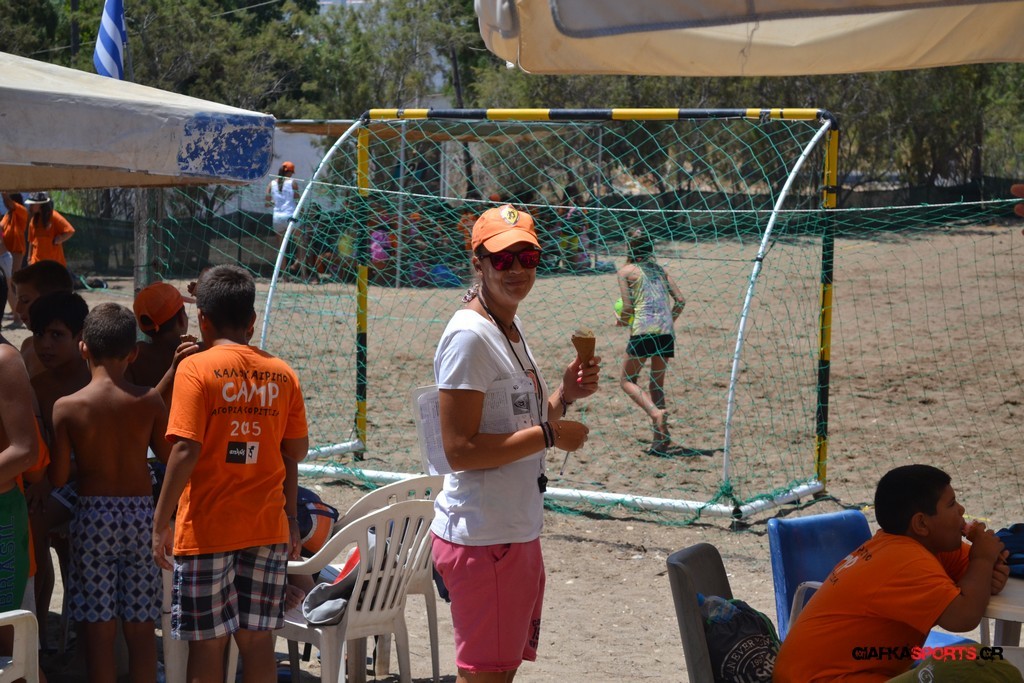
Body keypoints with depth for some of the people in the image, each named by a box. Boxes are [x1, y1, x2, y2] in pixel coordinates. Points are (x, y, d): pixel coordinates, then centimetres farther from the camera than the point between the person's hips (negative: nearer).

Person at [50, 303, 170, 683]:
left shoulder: (66, 407, -8)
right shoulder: (149, 401, -5)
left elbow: (59, 476, -6)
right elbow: (170, 456, 3)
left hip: (93, 514, -1)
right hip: (141, 513, 2)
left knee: (99, 631, 4)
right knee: (141, 628, 9)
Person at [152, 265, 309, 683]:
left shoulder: (196, 368, -8)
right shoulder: (282, 373, 5)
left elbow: (186, 450, -15)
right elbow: (296, 451, 8)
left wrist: (161, 520, -9)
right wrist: (290, 517, 20)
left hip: (206, 528, -4)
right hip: (267, 527, 4)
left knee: (207, 644, 4)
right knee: (257, 641, 8)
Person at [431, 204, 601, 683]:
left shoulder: (512, 326, 13)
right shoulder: (469, 336, -17)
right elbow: (459, 450, -23)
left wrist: (565, 395, 4)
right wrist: (550, 435, -18)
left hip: (518, 532, 10)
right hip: (482, 539, -10)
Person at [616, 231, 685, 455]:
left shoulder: (626, 271, 6)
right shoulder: (660, 270, 19)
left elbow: (628, 307, -2)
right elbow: (680, 300, 11)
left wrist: (622, 321, 17)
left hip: (643, 330, -5)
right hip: (667, 331, 5)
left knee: (627, 380, 8)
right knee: (657, 384, 15)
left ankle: (655, 412, -19)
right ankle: (661, 439, 6)